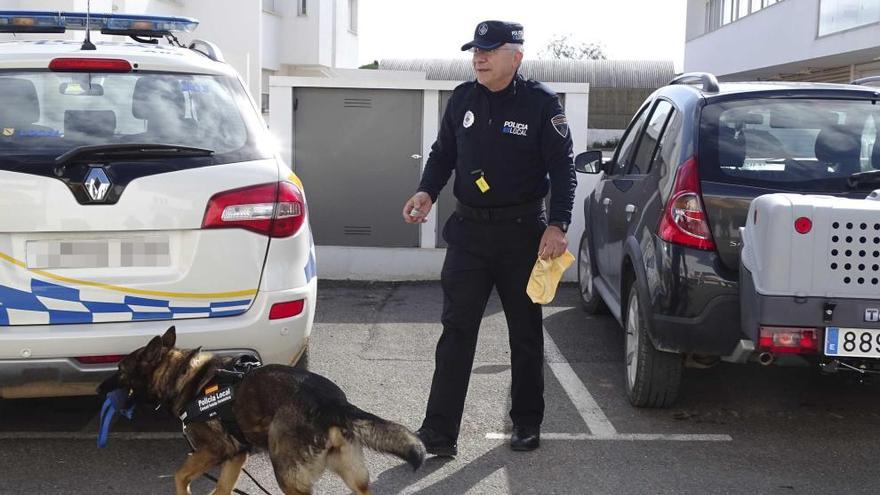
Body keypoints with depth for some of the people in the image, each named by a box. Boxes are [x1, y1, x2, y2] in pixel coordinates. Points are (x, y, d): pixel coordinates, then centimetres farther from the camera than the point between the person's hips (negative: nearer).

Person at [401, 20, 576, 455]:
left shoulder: (540, 103, -8)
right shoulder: (463, 99, 5)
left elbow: (562, 169, -8)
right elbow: (443, 154, 14)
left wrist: (558, 225, -19)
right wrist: (427, 192, -4)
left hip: (522, 232, -3)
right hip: (469, 230, 3)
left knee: (525, 332, 11)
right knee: (456, 331, -1)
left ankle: (527, 423, 26)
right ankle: (438, 433, -1)